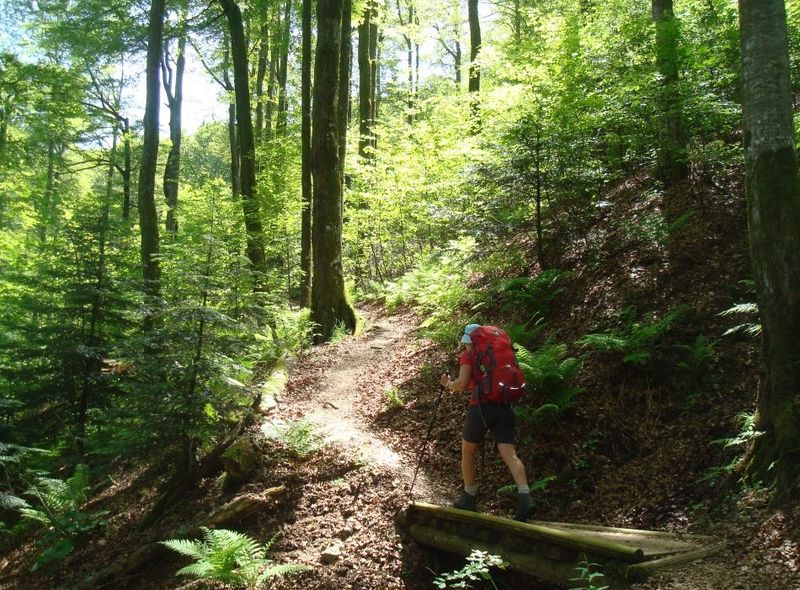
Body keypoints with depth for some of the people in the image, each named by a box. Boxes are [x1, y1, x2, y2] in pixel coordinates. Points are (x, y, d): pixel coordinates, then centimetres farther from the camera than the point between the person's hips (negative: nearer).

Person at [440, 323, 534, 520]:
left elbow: (462, 384, -9)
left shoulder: (468, 355, 3)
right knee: (509, 454, -5)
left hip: (481, 406, -4)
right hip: (505, 407, 4)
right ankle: (524, 497, -25)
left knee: (467, 452, 15)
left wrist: (448, 384, 12)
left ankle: (469, 498, 22)